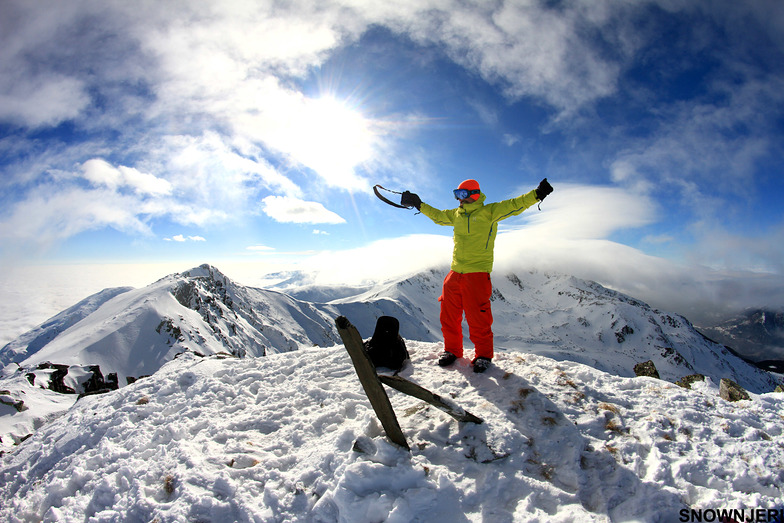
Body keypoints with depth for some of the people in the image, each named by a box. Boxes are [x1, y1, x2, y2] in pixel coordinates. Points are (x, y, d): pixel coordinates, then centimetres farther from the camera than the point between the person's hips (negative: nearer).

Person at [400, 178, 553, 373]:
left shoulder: (489, 212, -1)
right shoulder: (456, 215, 15)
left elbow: (514, 205, -8)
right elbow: (437, 215, 30)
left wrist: (536, 194, -19)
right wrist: (419, 204, 31)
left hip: (477, 272, -6)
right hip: (455, 272, 6)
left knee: (478, 318, -3)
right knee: (449, 314, 8)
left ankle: (483, 354, 16)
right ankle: (452, 349, 26)